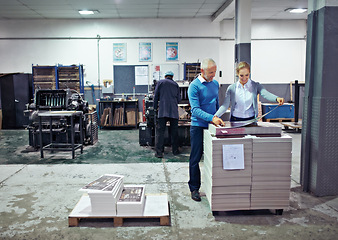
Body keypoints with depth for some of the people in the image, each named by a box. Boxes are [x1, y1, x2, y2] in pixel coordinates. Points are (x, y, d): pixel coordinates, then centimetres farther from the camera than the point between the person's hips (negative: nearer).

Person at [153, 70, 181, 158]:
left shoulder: (160, 82, 9)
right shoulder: (175, 84, 14)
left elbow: (156, 96, 6)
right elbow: (179, 99, 14)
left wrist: (155, 107, 16)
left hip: (162, 111, -2)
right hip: (174, 111, 2)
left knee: (160, 131, -3)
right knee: (174, 132, 11)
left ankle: (159, 152, -7)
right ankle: (175, 150, 18)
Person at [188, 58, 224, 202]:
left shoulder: (215, 84, 9)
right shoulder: (194, 86, -12)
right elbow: (195, 110, -20)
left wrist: (218, 118, 15)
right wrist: (211, 118, -32)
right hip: (198, 126, -6)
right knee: (195, 158, 2)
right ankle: (194, 188, 12)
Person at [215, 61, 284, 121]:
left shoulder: (255, 86, 3)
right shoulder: (231, 88, 4)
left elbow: (266, 94, -15)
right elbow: (225, 105, -1)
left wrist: (277, 98, -36)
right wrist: (216, 116, -17)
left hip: (251, 120, 0)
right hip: (235, 120, 0)